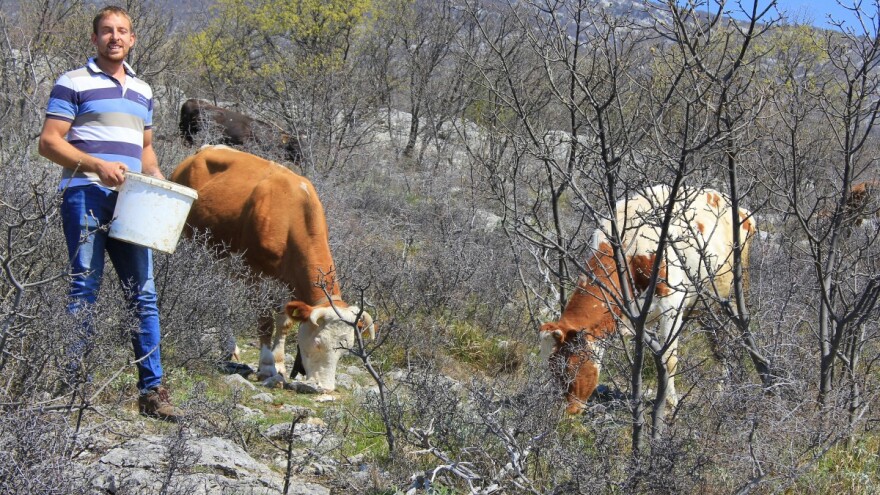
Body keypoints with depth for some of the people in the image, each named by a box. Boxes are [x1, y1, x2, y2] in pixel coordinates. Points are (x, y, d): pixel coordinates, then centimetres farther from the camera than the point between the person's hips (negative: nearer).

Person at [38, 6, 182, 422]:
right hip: (85, 196, -6)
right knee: (84, 290, -6)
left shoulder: (142, 91, 19)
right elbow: (49, 142, -5)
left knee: (143, 292, 3)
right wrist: (96, 165, -17)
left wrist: (161, 187, 9)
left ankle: (151, 390, 7)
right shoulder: (73, 84, 0)